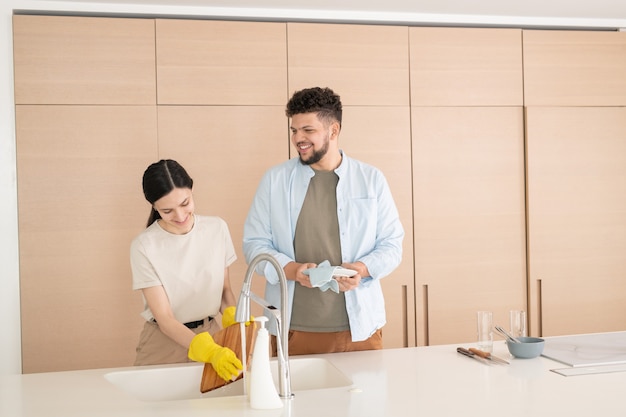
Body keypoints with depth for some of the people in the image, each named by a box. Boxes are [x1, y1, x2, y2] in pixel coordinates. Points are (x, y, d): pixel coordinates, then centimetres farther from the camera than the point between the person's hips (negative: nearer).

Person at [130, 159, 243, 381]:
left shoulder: (217, 228, -4)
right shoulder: (144, 247, -15)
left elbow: (225, 289, 6)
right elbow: (164, 319, -16)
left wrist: (234, 318, -15)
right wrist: (209, 352, -29)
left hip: (211, 334, 3)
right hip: (166, 341, -3)